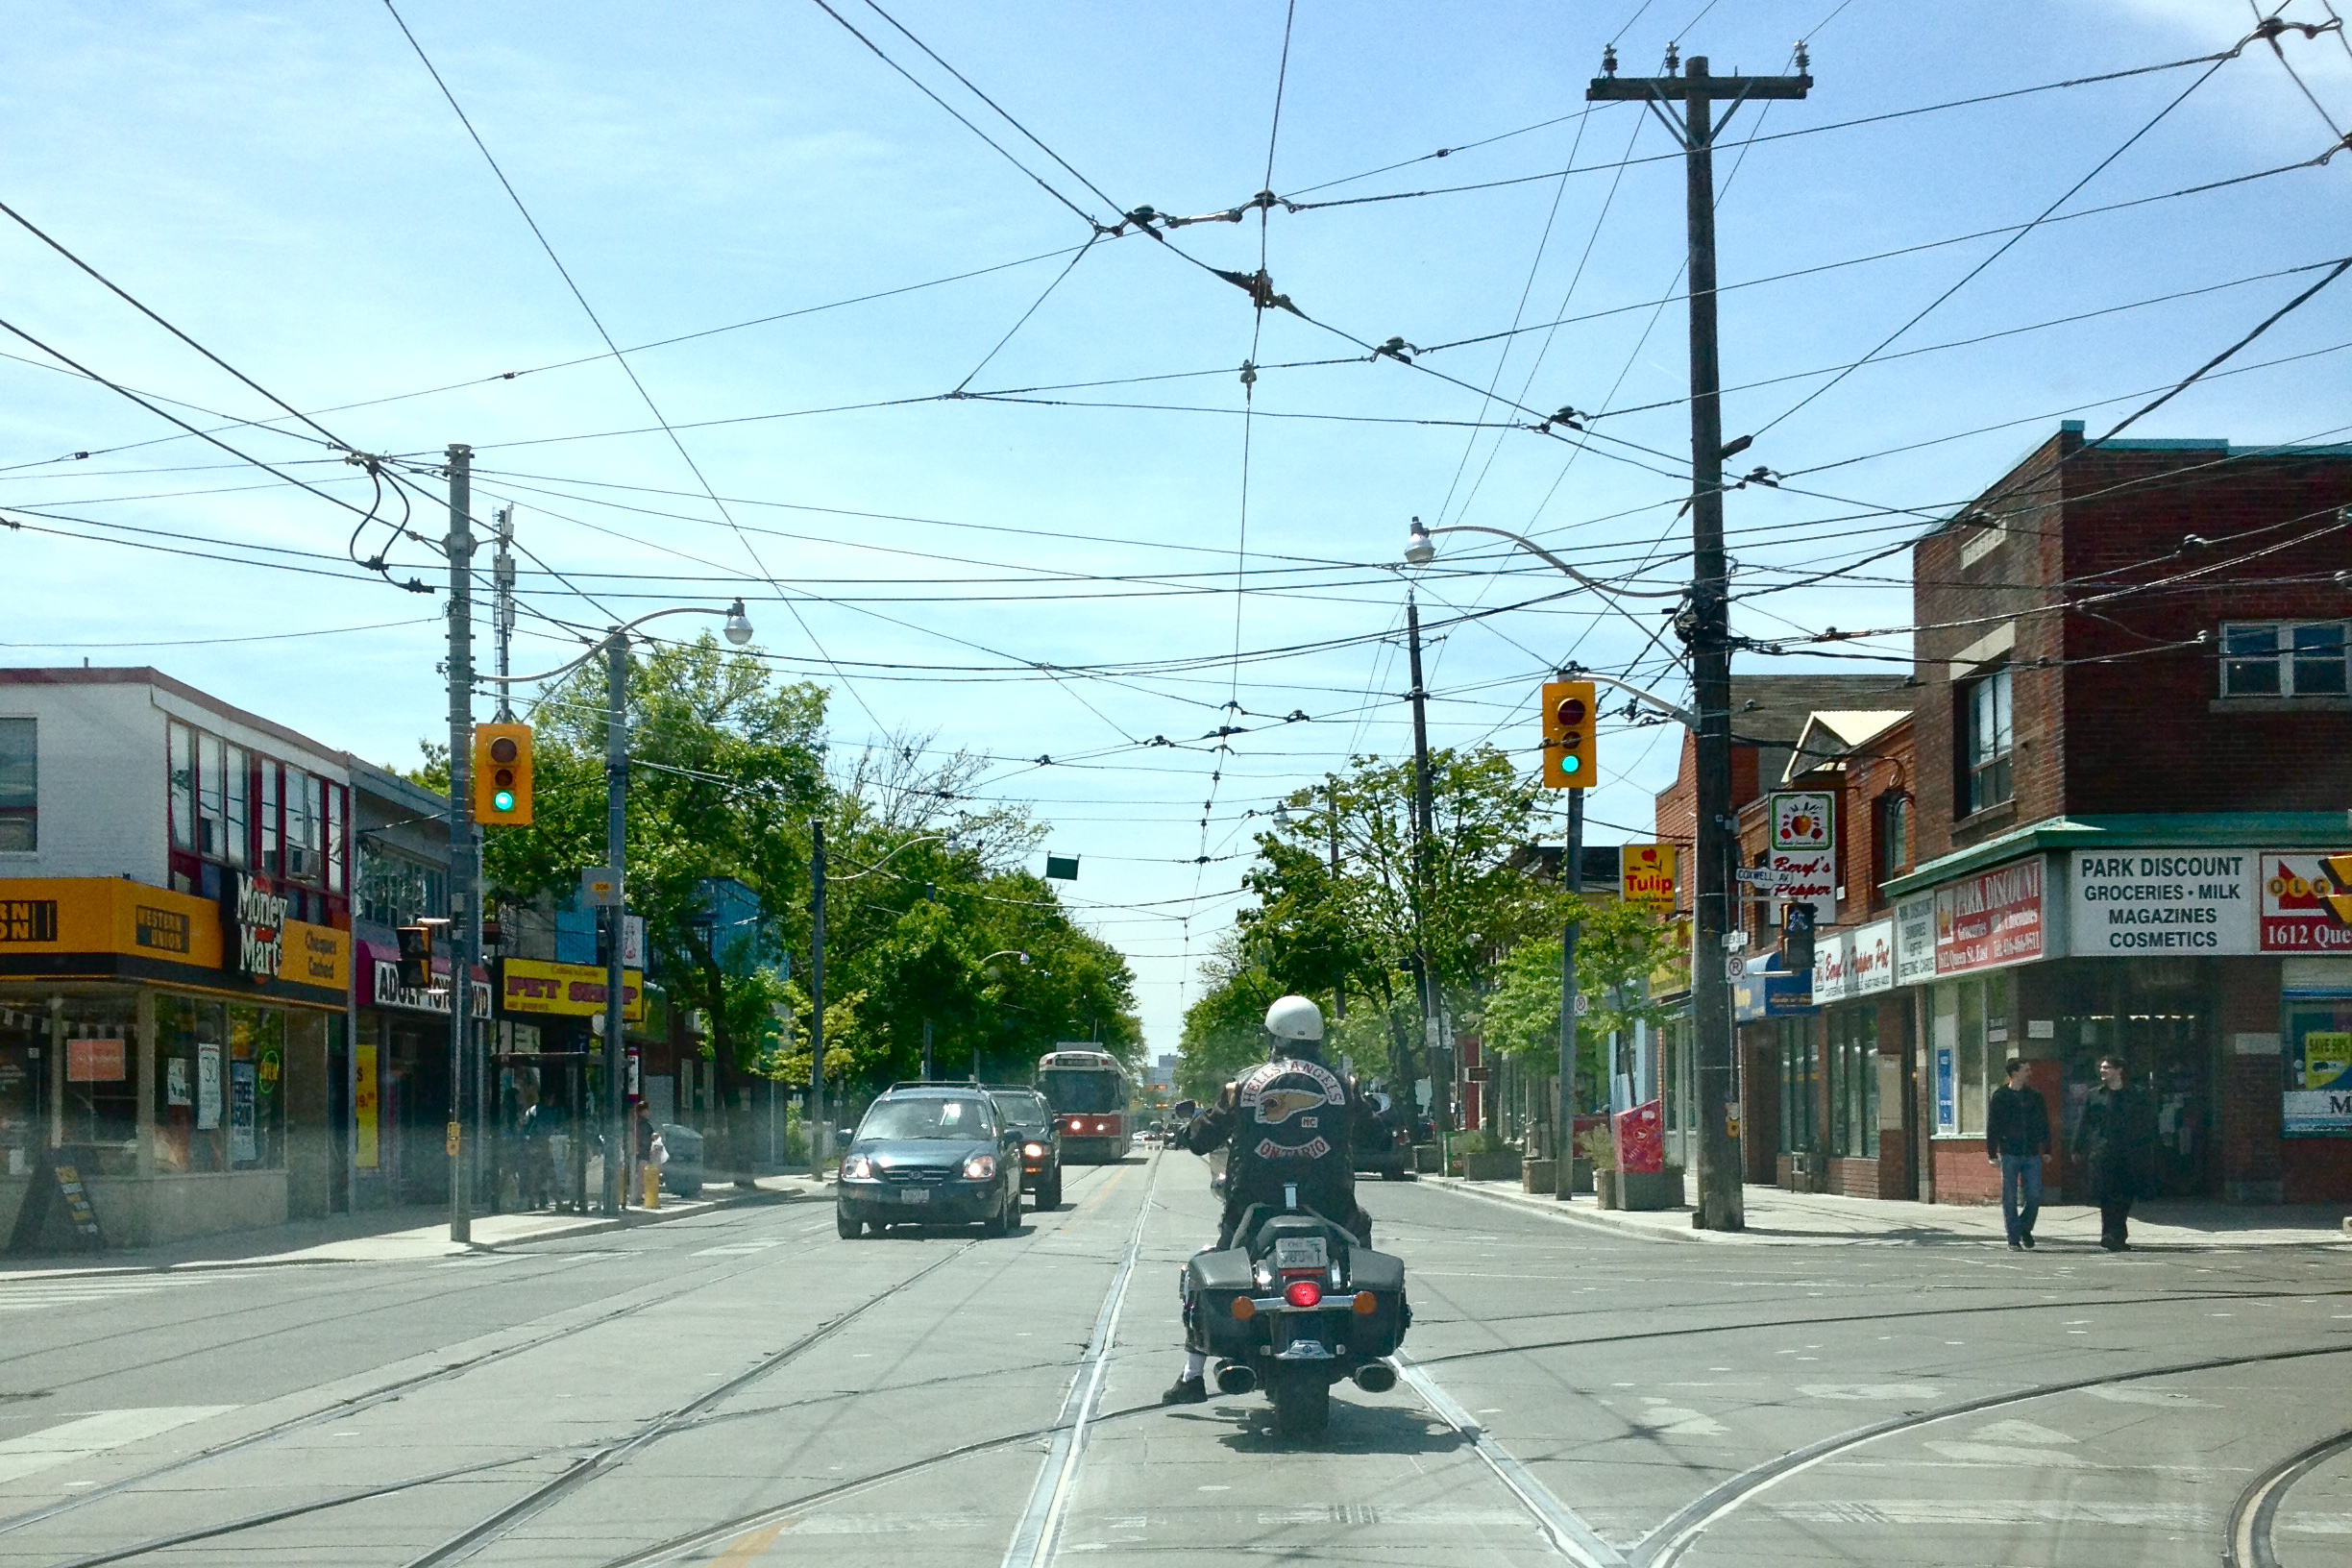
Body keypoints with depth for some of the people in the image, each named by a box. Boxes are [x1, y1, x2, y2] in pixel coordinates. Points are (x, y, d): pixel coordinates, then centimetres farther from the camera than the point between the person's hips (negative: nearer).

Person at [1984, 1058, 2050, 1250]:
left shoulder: (2034, 1096, 8)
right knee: (2010, 1199, 0)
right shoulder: (2000, 1097, 0)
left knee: (2034, 1196, -2)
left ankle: (2025, 1228, 22)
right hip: (2009, 1154, -2)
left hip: (2032, 1154, 2)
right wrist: (1992, 1153, -3)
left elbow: (2043, 1124, 13)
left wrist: (2046, 1150, 9)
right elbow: (1992, 1126, 1)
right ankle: (2014, 1239, 7)